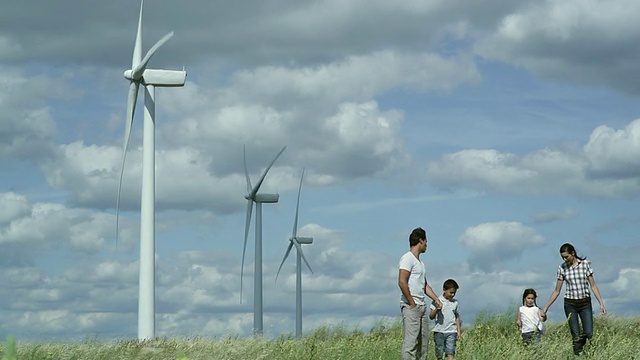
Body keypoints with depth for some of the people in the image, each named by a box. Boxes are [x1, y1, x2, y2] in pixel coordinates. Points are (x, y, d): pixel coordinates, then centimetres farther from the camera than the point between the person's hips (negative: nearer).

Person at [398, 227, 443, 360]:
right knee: (411, 341, -14)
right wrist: (411, 303, -17)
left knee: (423, 342, 9)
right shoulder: (407, 258, -9)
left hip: (422, 306, 10)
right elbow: (402, 282, -19)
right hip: (411, 307, -10)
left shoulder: (420, 263, 21)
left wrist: (436, 299, 16)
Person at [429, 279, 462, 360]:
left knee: (450, 353, -10)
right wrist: (436, 310, -23)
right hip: (439, 331, -1)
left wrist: (459, 330, 11)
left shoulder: (455, 302, 9)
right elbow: (431, 317, -3)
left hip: (451, 332, 1)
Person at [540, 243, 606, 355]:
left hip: (585, 303, 0)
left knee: (588, 333, -7)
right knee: (576, 336, -4)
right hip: (570, 304, 0)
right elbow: (557, 291, 6)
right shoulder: (562, 268, 0)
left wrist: (601, 303, -8)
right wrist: (545, 308, 3)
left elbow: (593, 285, -2)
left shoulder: (585, 264, -4)